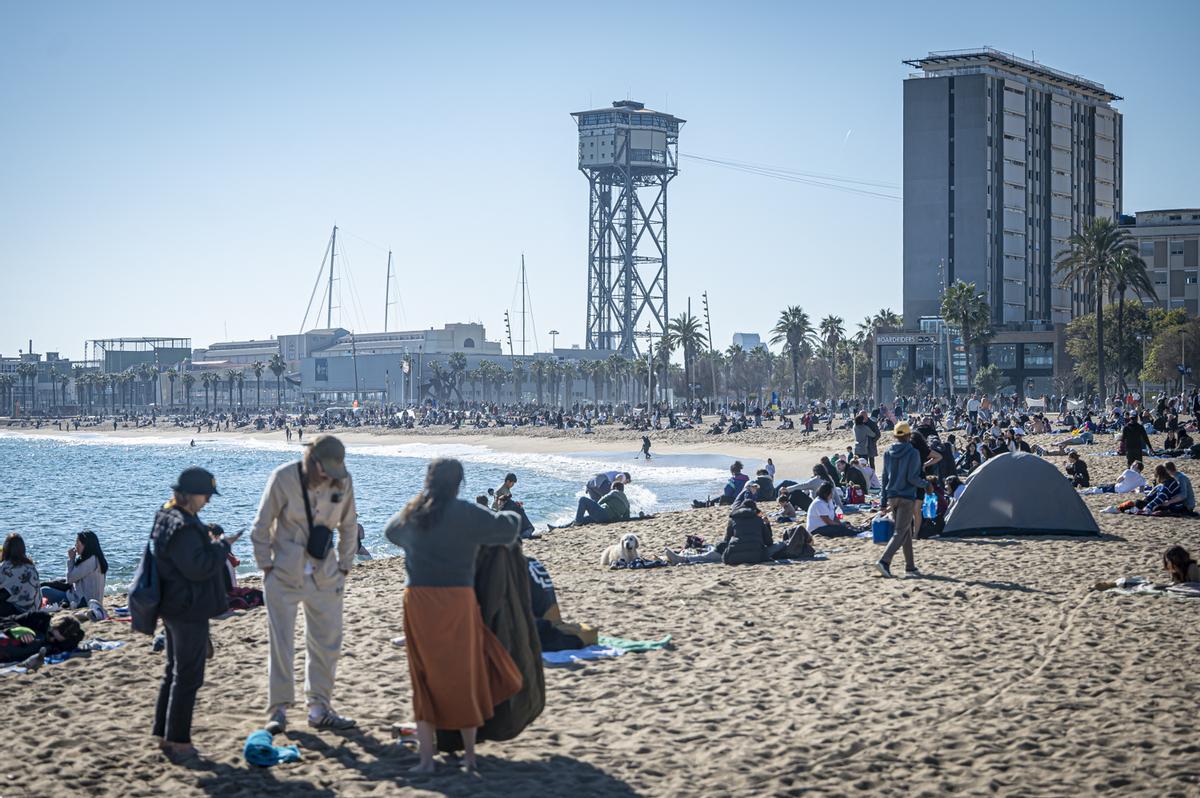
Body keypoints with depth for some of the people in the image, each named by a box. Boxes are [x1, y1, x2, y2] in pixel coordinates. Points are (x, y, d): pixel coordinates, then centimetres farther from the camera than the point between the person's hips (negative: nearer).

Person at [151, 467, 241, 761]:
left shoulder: (167, 519, 11)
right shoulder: (184, 527, -23)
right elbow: (198, 567, -26)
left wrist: (213, 545, 10)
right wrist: (222, 546, -15)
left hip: (172, 609, 11)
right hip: (189, 612, -11)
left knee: (174, 671, 20)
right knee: (187, 676, -2)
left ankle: (163, 734, 27)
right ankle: (178, 742, 3)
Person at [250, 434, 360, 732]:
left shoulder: (343, 481, -4)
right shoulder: (284, 478, -13)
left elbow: (349, 526, 9)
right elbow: (261, 527, -5)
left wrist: (344, 568, 7)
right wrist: (267, 568, -6)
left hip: (325, 576, 4)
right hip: (284, 575, -4)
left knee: (327, 643, 7)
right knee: (281, 643, -1)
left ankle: (320, 709, 17)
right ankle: (278, 710, 10)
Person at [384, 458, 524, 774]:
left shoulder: (410, 515, 8)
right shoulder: (467, 514, -6)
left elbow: (390, 530, 28)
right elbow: (507, 529, -7)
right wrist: (513, 516, 16)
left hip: (417, 600, 3)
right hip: (457, 600, -3)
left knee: (425, 680, 10)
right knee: (464, 676, 11)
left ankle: (426, 757, 9)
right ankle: (469, 753, 18)